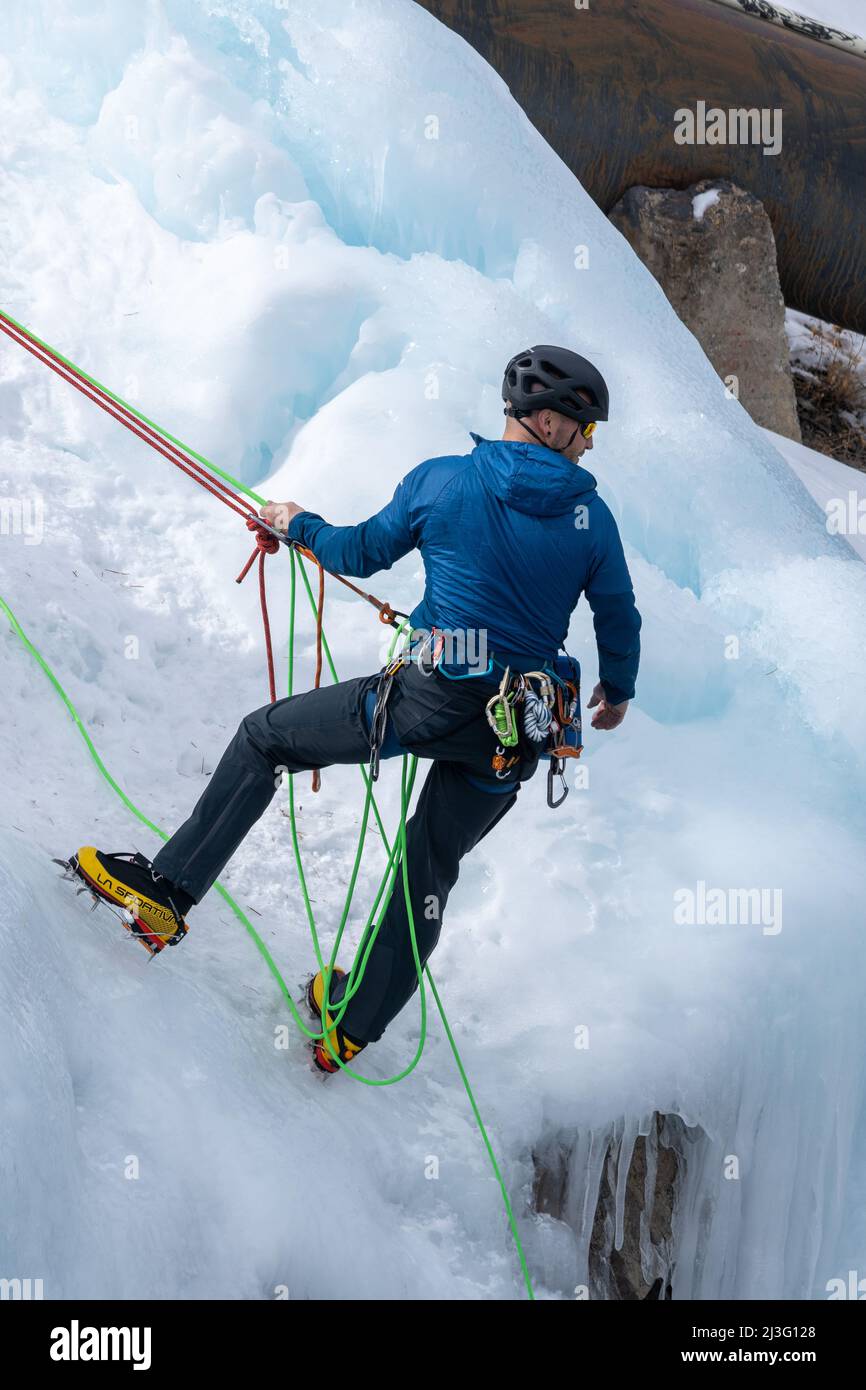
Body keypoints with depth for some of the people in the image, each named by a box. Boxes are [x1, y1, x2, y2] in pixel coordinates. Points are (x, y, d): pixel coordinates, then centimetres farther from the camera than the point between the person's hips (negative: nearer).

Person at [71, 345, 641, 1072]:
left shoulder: (441, 481, -3)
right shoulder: (591, 514, 2)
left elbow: (361, 553, 10)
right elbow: (620, 619, 12)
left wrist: (297, 523, 29)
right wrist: (618, 691, 31)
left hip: (428, 698, -3)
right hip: (516, 737, 4)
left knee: (264, 737, 14)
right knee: (430, 869, 20)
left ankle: (169, 889, 12)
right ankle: (353, 1026, 31)